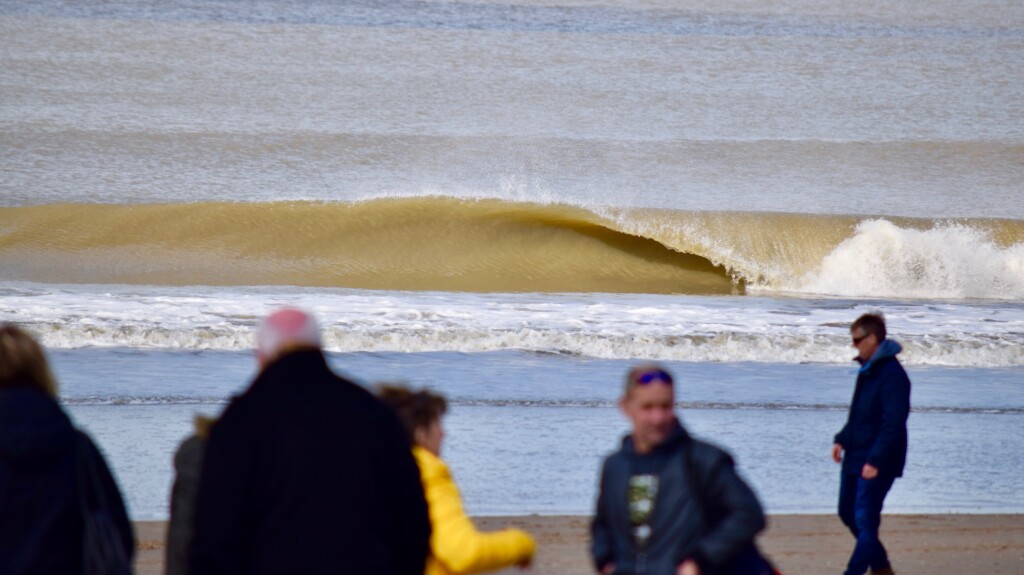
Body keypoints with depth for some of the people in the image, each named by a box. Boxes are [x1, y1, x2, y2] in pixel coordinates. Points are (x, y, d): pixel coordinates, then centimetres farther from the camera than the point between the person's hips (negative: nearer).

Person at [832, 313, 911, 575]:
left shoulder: (892, 375, -19)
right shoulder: (867, 370, 12)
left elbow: (894, 424, -23)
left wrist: (875, 460, -26)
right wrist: (842, 440, 11)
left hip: (877, 463, -10)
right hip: (855, 456, 10)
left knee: (865, 520, -9)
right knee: (848, 513, 16)